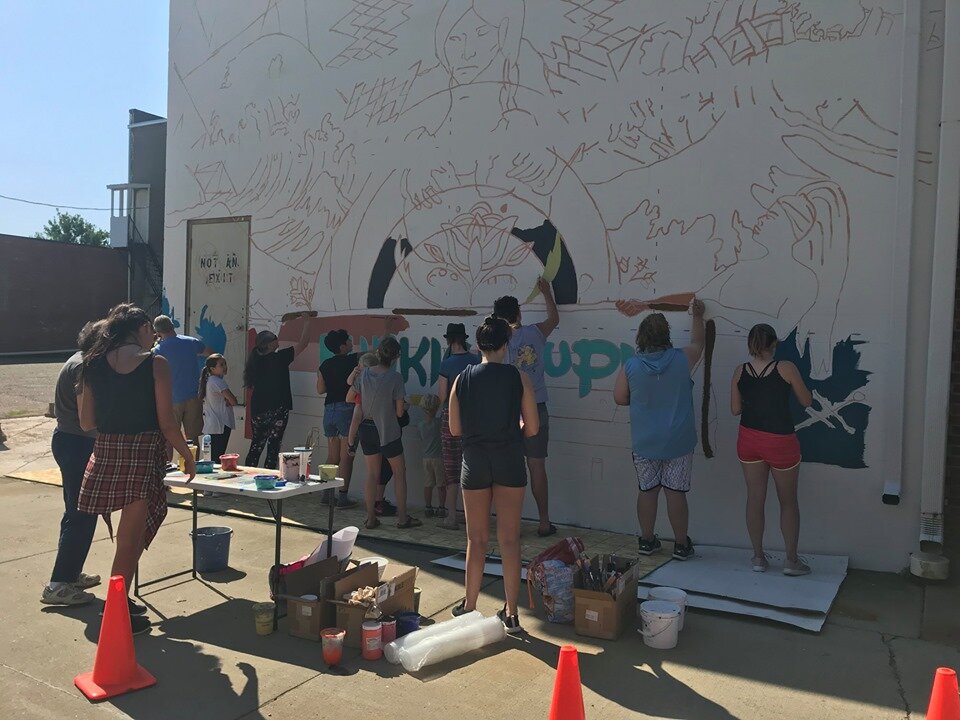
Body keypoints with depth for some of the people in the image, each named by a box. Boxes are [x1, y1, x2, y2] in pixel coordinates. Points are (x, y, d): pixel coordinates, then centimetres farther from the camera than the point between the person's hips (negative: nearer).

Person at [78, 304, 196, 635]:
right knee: (130, 541, 5)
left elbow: (86, 423, 8)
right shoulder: (155, 364, -8)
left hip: (105, 454, 6)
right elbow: (167, 424, -10)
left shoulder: (96, 364, 7)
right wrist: (188, 455, 4)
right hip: (143, 455, -5)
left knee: (130, 537, 23)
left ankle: (120, 601, 33)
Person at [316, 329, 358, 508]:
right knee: (346, 457, -2)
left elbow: (320, 389, 12)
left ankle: (327, 493, 17)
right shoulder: (353, 360, -7)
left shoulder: (325, 365, 8)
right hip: (347, 409, -6)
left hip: (329, 410, 6)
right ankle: (343, 497, -2)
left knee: (332, 456, 15)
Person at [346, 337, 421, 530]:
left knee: (372, 474, 13)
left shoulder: (365, 373, -4)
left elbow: (349, 398, 6)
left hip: (367, 431, 4)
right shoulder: (395, 378, -16)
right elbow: (399, 412, -14)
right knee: (400, 473, 10)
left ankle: (371, 517, 16)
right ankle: (402, 518, 13)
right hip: (388, 432, -4)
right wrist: (404, 406, 8)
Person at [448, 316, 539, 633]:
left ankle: (469, 607, 22)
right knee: (509, 540, 6)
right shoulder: (518, 377, -6)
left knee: (477, 540, 13)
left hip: (475, 462, 1)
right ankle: (511, 613, 13)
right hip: (509, 462, -1)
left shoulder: (463, 379, -2)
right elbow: (532, 428, -5)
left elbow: (455, 429, 2)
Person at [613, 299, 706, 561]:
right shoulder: (682, 359, -10)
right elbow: (698, 343, 13)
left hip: (644, 443, 1)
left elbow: (619, 398, 3)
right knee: (676, 492, 5)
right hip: (678, 442, -1)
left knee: (647, 491, 12)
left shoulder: (630, 366, -9)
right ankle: (681, 544, 15)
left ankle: (647, 540, 24)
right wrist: (697, 317, 29)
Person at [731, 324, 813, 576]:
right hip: (780, 441, -3)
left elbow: (735, 409, 2)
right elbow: (806, 401, -1)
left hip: (749, 439, 3)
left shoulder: (740, 372, -4)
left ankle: (758, 557, 20)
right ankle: (792, 560, 19)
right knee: (788, 501, 13)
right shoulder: (785, 368, -12)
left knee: (755, 499, 12)